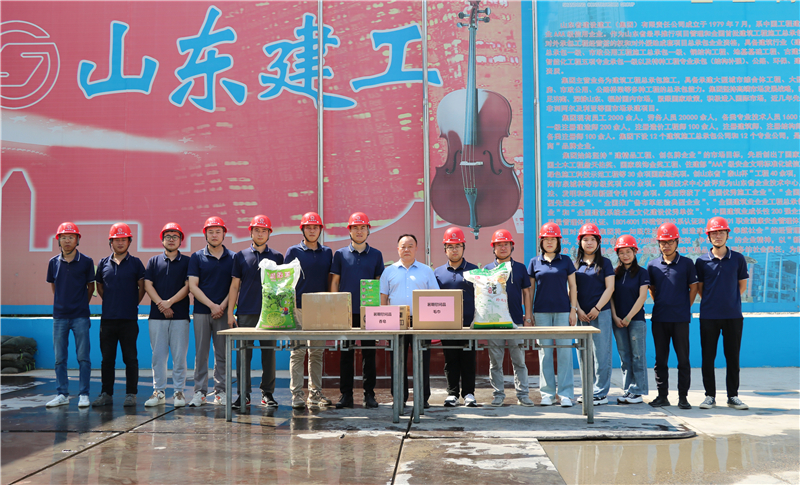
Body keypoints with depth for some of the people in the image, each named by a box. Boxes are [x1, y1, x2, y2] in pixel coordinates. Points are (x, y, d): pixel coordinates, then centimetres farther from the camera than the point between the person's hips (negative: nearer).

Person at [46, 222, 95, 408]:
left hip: (80, 316, -3)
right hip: (59, 316, 3)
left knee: (83, 357, -1)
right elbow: (53, 285, 18)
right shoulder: (53, 262, 5)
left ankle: (84, 394, 6)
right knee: (59, 358, 6)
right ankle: (62, 394, 14)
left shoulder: (86, 262, -2)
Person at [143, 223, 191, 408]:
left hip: (180, 316, -2)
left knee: (179, 356, 0)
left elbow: (187, 286, -2)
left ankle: (178, 392, 7)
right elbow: (148, 285, 4)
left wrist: (169, 302, -13)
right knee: (158, 355, 3)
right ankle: (159, 391, 11)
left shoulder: (187, 262, 7)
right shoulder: (154, 261, 12)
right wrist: (160, 304, -10)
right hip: (157, 316, 2)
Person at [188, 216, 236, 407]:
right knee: (201, 353, 1)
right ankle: (200, 391, 7)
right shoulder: (197, 257, 6)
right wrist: (212, 305, -10)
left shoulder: (232, 258, 7)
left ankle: (220, 391, 11)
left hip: (223, 312, 0)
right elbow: (193, 286, -1)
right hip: (201, 311, 0)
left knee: (222, 354, 3)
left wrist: (223, 306, -8)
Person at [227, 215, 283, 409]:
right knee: (244, 353, -1)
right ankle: (244, 394, 6)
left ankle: (267, 393, 12)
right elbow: (234, 285, 9)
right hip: (245, 313, 0)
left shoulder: (277, 257, 10)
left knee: (269, 353, 3)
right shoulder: (241, 256, 9)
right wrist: (230, 313, 3)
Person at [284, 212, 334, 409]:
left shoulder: (327, 252, 12)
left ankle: (315, 393, 14)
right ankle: (297, 394, 0)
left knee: (317, 352, 7)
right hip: (299, 308, -3)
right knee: (298, 352, -3)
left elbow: (330, 280, 16)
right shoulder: (293, 251, 3)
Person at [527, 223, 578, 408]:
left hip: (562, 311, -1)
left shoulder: (566, 261, 7)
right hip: (541, 312, 1)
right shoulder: (535, 262, 8)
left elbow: (572, 286, 8)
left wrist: (573, 309, 0)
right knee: (545, 352, 3)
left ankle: (566, 394, 4)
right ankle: (547, 393, 11)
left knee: (564, 351, -2)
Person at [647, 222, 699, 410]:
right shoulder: (652, 265, 7)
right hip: (659, 319, 3)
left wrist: (685, 308, 2)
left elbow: (693, 288, 5)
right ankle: (662, 395, 15)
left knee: (683, 359, 1)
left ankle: (683, 397, 9)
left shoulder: (686, 263, 1)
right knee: (660, 359, 7)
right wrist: (659, 305, 11)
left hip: (680, 319, -2)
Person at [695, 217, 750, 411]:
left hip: (733, 315, 0)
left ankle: (733, 396, 16)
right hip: (709, 316, 0)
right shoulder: (701, 261, 2)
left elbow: (742, 285, 12)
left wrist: (730, 300, 8)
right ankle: (710, 396, 12)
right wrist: (712, 301, 6)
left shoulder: (738, 259, 3)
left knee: (733, 357, 6)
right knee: (708, 357, 2)